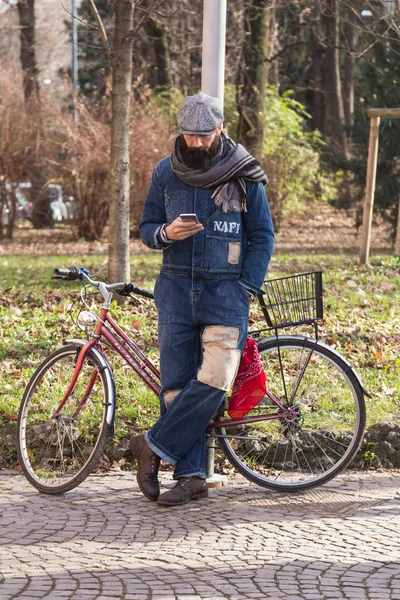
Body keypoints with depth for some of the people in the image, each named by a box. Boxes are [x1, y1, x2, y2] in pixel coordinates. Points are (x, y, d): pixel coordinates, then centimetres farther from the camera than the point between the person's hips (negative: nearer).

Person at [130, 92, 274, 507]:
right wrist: (166, 233, -12)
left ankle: (154, 445, -3)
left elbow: (262, 236, 4)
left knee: (214, 379, -17)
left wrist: (247, 289, -5)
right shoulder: (166, 173, 6)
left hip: (225, 290, -2)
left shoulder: (244, 175, 0)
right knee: (176, 385, -1)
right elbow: (146, 228, 12)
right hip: (177, 288, 2)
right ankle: (190, 476, 5)